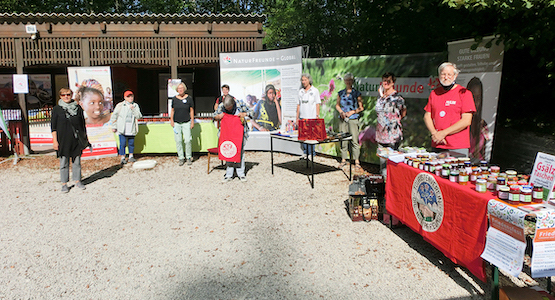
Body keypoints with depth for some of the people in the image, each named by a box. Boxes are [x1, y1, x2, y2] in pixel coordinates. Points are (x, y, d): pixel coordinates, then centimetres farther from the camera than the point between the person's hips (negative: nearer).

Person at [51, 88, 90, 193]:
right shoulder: (57, 109, 2)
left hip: (77, 139, 2)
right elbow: (53, 126, 2)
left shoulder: (78, 108, 7)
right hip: (63, 140, -2)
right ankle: (64, 183, 12)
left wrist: (85, 138, 11)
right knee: (64, 162, 3)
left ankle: (77, 181, 20)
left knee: (77, 161, 8)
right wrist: (55, 140, -5)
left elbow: (83, 124, 13)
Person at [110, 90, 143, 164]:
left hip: (132, 130, 3)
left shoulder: (135, 106, 8)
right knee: (123, 144, -2)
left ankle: (131, 157, 24)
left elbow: (139, 116, -3)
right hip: (122, 129, -2)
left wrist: (133, 109, -16)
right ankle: (123, 158, 9)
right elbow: (114, 116, 6)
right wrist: (114, 126, 4)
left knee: (131, 143, 10)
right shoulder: (120, 105, 1)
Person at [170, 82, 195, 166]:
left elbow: (192, 110, 5)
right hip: (176, 123, 2)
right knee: (178, 141, 2)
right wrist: (171, 120, 5)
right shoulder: (174, 99, 8)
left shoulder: (189, 98, 2)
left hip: (186, 123, -2)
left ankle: (189, 157, 7)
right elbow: (172, 110, 14)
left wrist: (192, 121, 0)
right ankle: (181, 158, 11)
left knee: (188, 140, -8)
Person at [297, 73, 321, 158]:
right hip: (302, 117, 4)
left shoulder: (315, 90, 1)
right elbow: (298, 105, 15)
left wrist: (317, 116, -8)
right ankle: (305, 152, 15)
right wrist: (297, 117, 10)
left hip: (311, 118, -4)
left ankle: (311, 153, 5)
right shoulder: (300, 91, 13)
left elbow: (317, 104, -1)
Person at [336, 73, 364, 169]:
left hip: (353, 119, -3)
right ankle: (343, 159, 16)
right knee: (343, 140, 4)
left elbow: (361, 107, 4)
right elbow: (337, 105, 19)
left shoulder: (357, 93, 3)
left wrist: (352, 112, -9)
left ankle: (357, 161, 3)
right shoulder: (340, 93, 11)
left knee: (354, 140, -5)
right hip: (342, 119, 3)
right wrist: (341, 112, 0)